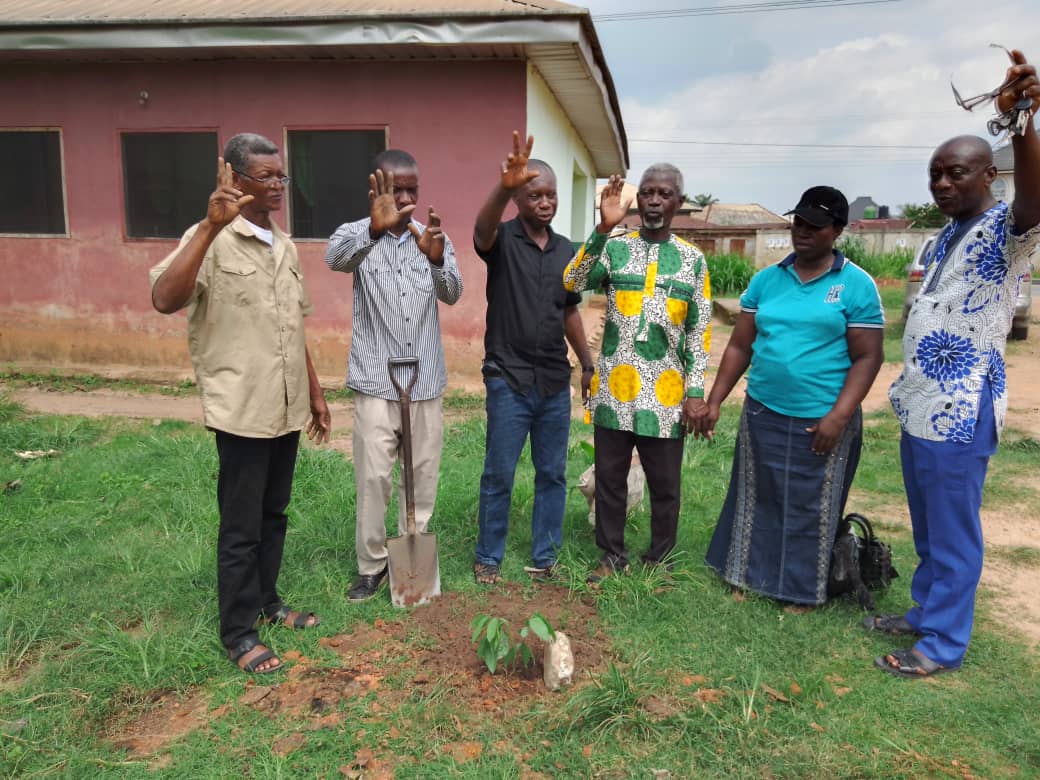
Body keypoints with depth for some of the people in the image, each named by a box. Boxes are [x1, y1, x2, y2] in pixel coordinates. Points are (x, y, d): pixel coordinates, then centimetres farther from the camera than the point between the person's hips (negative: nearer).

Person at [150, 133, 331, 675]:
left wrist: (315, 392, 16)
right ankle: (237, 631, 20)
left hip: (287, 408, 7)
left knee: (274, 515, 18)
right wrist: (211, 225, -35)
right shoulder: (212, 240, -12)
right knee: (241, 526, 5)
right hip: (241, 409, -7)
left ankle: (267, 602, 35)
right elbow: (164, 300, -30)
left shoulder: (284, 246, 11)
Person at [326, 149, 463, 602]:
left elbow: (452, 295, -11)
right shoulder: (357, 234, -3)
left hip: (426, 381, 3)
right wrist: (375, 230, -48)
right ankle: (372, 565, 16)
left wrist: (436, 259, -33)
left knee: (424, 476, 10)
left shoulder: (434, 236, 5)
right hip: (375, 382, -2)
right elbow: (335, 258, -28)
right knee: (373, 479, 0)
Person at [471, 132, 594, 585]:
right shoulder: (502, 239, -6)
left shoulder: (567, 250, 9)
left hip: (555, 382, 5)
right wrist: (504, 186, -51)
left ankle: (544, 557, 26)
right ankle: (488, 558, 21)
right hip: (509, 380, -4)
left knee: (552, 474, 11)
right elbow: (482, 229, -32)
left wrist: (587, 364, 16)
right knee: (499, 476, 5)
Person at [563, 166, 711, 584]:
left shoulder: (692, 259, 5)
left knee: (664, 485, 10)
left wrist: (695, 392, -2)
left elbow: (699, 331, 5)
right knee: (609, 479, 10)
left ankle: (659, 561, 28)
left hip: (665, 394, 0)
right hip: (614, 389, 0)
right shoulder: (615, 247, 2)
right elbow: (572, 283, -16)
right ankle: (612, 555, 27)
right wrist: (603, 229, -25)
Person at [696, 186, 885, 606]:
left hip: (821, 421, -3)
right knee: (758, 501, 14)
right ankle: (750, 576, 29)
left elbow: (867, 357, -8)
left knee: (811, 511, 8)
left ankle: (803, 590, 25)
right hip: (762, 414, 4)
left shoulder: (857, 285, -5)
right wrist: (714, 401, 1)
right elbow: (739, 346, 7)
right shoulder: (766, 279, 5)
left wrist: (838, 417, -17)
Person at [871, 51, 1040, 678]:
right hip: (921, 407, 9)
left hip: (960, 412, -9)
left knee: (953, 533, 3)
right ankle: (926, 612, 35)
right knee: (927, 529, 20)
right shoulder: (948, 235, 15)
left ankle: (944, 643, 16)